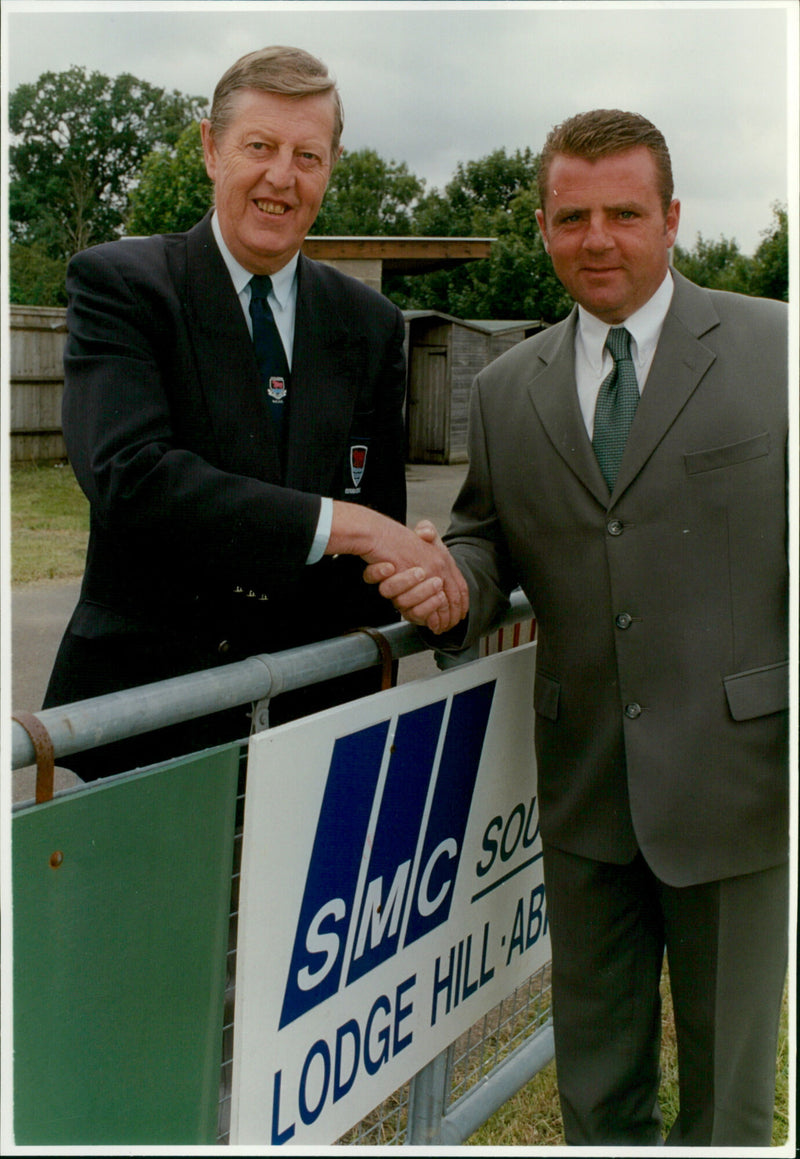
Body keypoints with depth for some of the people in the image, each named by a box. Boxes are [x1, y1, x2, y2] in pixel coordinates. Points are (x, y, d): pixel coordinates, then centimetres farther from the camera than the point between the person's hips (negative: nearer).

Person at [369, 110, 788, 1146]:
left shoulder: (771, 348, -4)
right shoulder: (506, 389, 7)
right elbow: (488, 534, 14)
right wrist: (453, 583, -10)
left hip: (735, 779, -3)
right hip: (584, 791, 4)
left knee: (728, 1077, 13)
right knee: (594, 1080, 19)